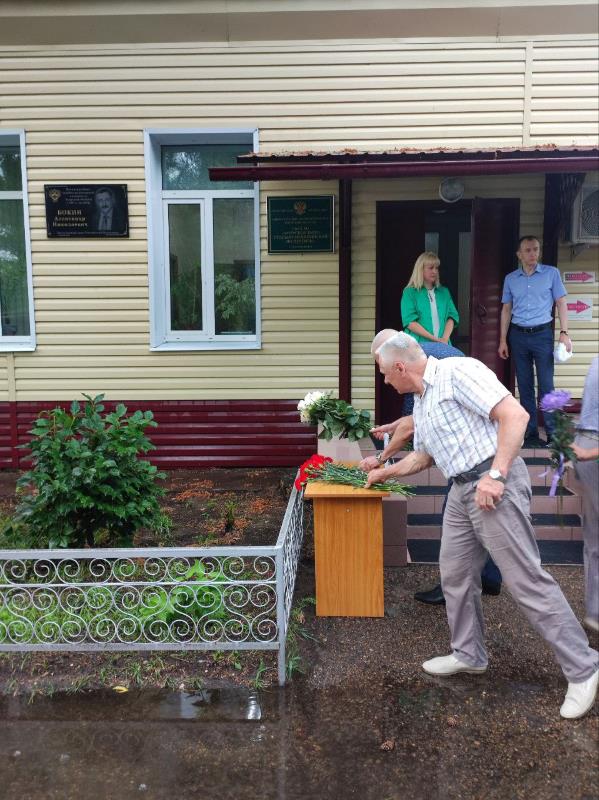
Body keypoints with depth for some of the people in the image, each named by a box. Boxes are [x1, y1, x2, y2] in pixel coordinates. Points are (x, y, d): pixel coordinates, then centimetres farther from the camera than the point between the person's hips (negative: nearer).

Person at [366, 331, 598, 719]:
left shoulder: (458, 371, -12)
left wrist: (496, 475, -23)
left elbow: (515, 415, -21)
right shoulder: (421, 402, 17)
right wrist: (384, 473, 38)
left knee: (526, 579, -4)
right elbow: (423, 456, 31)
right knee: (455, 574, 15)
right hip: (461, 491, 10)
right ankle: (469, 654, 32)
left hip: (495, 486, -9)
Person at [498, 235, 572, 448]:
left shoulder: (551, 273, 1)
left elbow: (561, 303, 2)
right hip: (518, 335, 3)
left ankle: (553, 434, 3)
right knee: (525, 386, 7)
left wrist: (564, 333, -8)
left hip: (542, 334, -2)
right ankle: (530, 433, 15)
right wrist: (503, 340, 7)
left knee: (546, 385, -5)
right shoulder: (510, 279, 8)